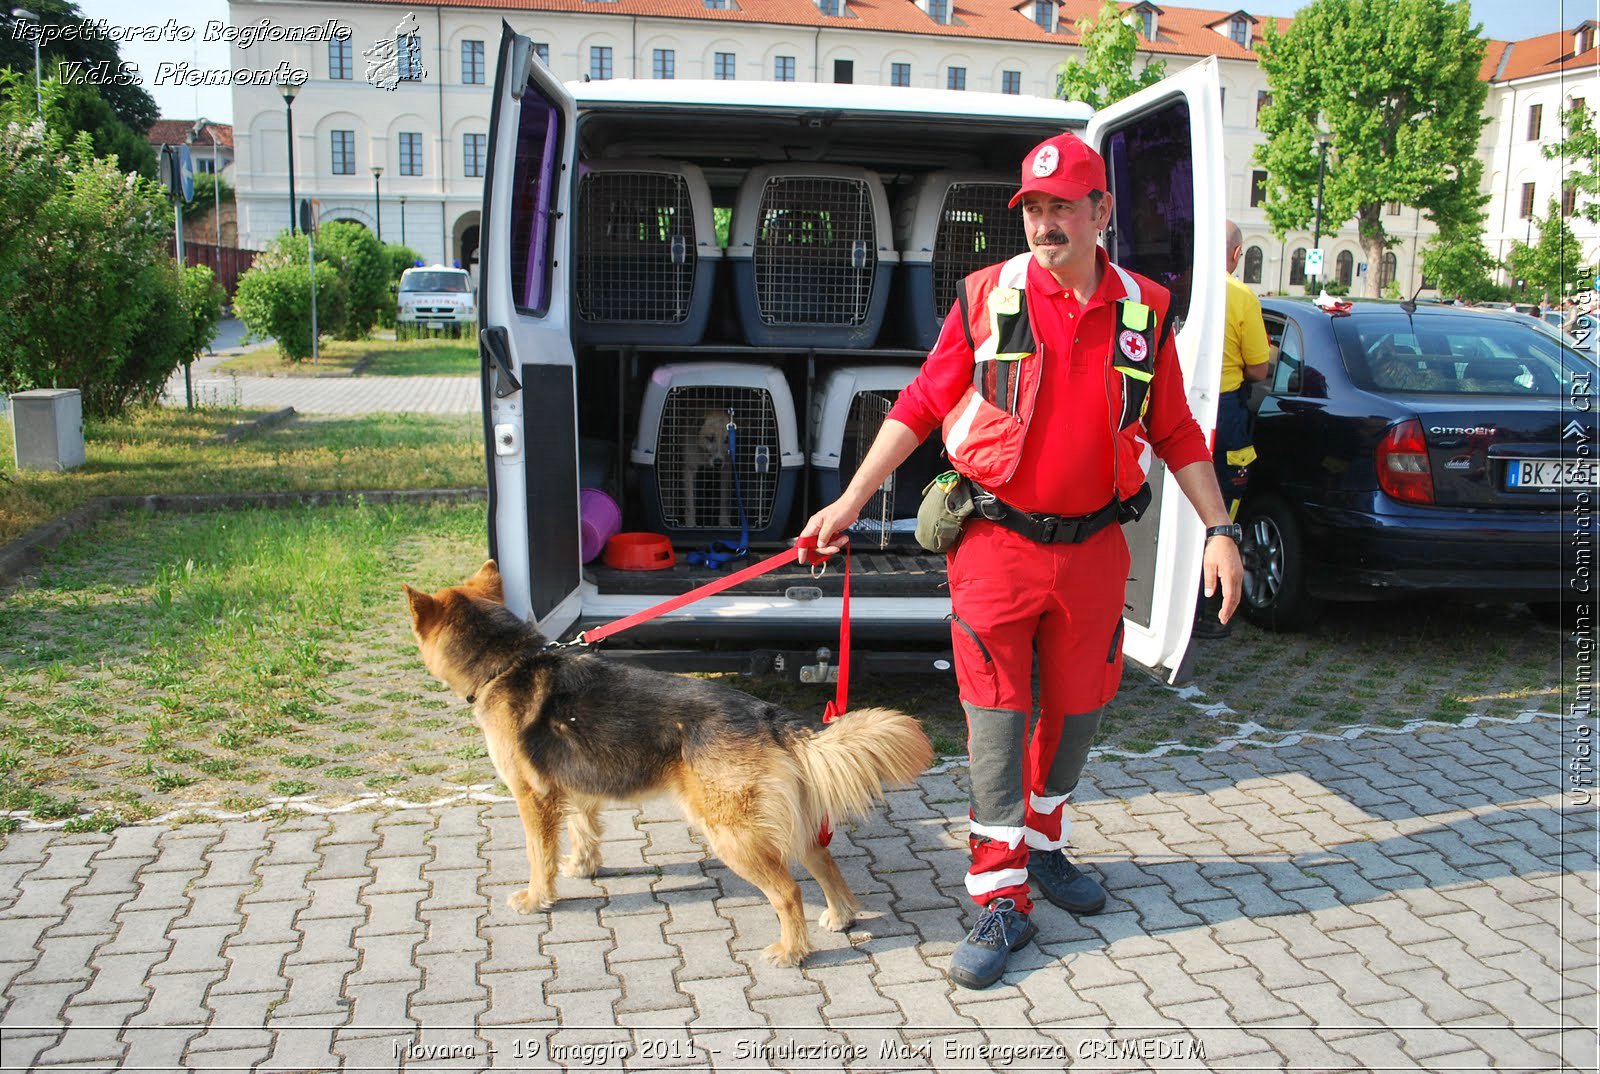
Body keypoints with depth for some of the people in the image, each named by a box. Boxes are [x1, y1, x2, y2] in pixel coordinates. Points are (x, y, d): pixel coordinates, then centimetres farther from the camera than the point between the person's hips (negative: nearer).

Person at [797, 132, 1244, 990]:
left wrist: (1219, 529, 7)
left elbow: (1175, 433, 10)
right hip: (997, 541, -2)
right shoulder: (986, 297, -2)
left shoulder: (1144, 311, 4)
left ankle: (1043, 843, 39)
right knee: (997, 721, -1)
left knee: (1076, 711, 15)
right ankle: (1001, 901, 8)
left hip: (1092, 547, 3)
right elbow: (921, 405, 0)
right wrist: (850, 501, -4)